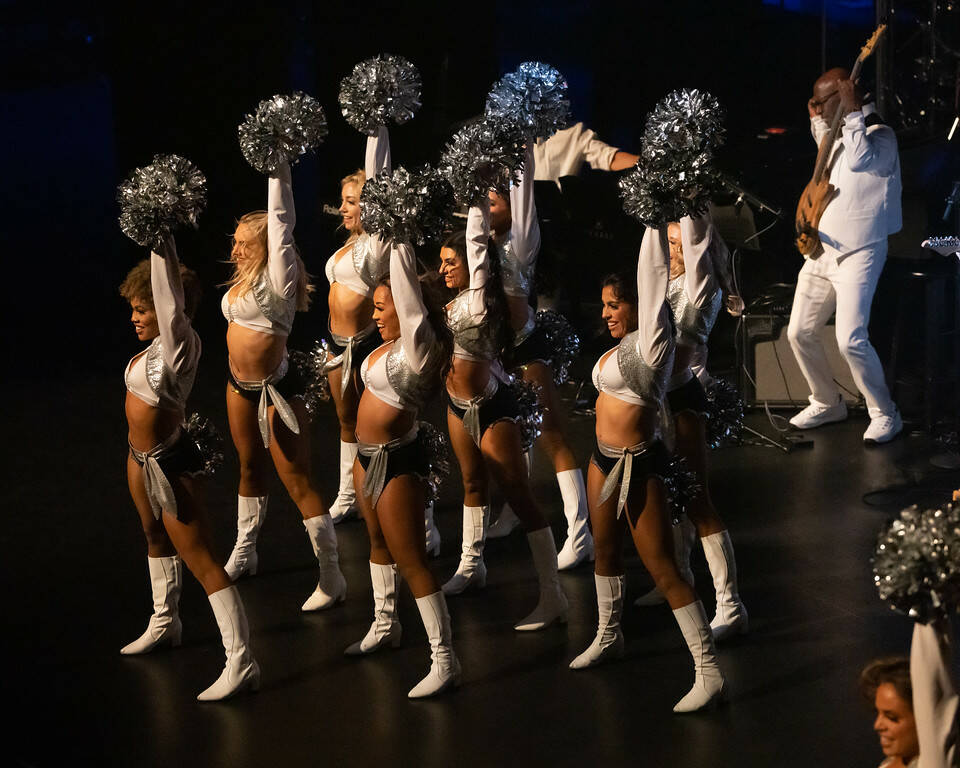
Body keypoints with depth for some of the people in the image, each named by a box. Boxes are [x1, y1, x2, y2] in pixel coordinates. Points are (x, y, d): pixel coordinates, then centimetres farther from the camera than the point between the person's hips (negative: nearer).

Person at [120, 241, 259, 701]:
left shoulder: (180, 343, -24)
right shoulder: (157, 344, -2)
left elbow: (170, 292, -32)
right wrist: (156, 232, 6)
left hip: (170, 464, -10)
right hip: (140, 457, 10)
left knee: (200, 560, -8)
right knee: (155, 538, 27)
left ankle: (241, 664, -6)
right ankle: (164, 624, 49)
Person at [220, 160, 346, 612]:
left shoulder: (277, 279, -18)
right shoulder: (245, 277, 3)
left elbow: (281, 220, -21)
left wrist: (278, 170, -17)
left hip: (275, 388, -8)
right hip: (239, 384, 8)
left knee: (297, 480, -6)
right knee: (250, 467, 22)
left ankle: (332, 578, 0)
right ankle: (243, 553, 37)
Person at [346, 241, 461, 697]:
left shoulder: (418, 346, -21)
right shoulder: (392, 344, 2)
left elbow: (407, 289, -23)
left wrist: (400, 248, -14)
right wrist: (389, 245, 14)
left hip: (398, 461, -10)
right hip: (369, 454, 10)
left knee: (410, 560, -8)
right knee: (379, 542, 24)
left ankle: (444, 660, -4)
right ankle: (384, 626, 43)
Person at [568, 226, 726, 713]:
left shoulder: (651, 344, -16)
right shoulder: (622, 346, 5)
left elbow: (653, 277, -20)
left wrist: (655, 224, -18)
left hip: (637, 464, -9)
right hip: (604, 458, 9)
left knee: (661, 567, -8)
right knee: (605, 549, 22)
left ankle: (708, 672, -6)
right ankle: (608, 637, 43)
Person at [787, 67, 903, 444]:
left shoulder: (879, 135, -11)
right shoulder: (838, 136, 15)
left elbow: (860, 160, -32)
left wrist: (852, 112, -24)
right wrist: (819, 121, 23)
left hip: (857, 254, -8)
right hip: (821, 251, 9)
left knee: (850, 340, -17)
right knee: (799, 333, 7)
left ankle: (885, 415, 0)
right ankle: (828, 403, 25)